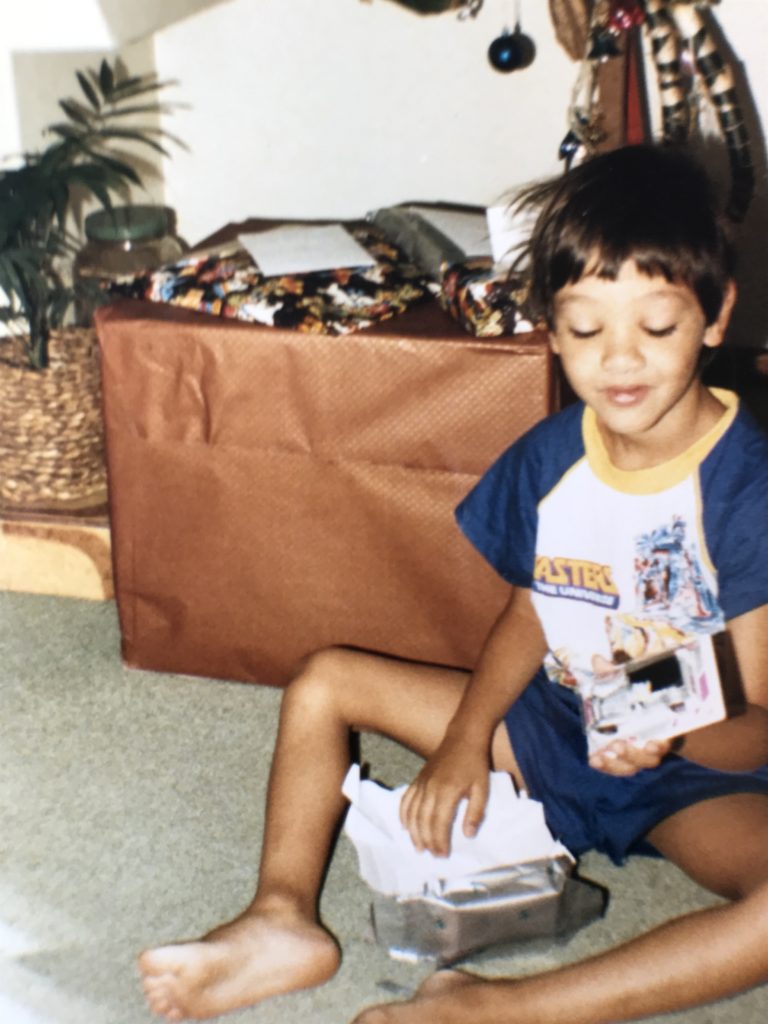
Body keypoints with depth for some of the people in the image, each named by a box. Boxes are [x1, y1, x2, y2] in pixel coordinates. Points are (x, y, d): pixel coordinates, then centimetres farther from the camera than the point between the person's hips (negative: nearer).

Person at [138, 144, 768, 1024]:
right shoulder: (550, 455, -7)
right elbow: (529, 613, 6)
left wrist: (668, 737, -42)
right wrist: (465, 738, -9)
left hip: (695, 773, -5)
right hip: (551, 722, 5)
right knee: (324, 681, 1)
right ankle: (284, 917, -16)